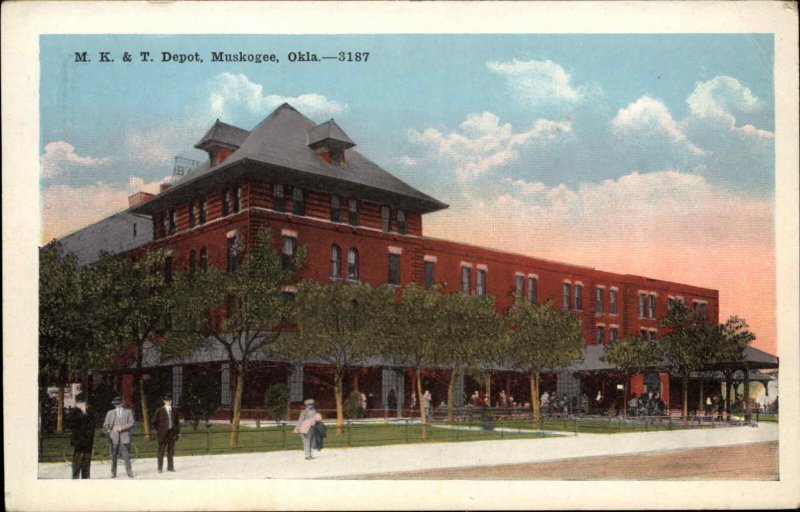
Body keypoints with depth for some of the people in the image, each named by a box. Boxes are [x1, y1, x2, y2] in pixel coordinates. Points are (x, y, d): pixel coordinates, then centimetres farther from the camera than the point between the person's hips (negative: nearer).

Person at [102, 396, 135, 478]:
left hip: (124, 437, -1)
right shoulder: (110, 413, 11)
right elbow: (105, 425, 11)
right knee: (113, 457, 3)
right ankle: (113, 473, 10)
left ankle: (129, 472, 1)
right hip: (113, 438, 1)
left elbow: (131, 423, 1)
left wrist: (122, 427, -12)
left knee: (127, 456, -3)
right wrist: (108, 432, -5)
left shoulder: (128, 412, 8)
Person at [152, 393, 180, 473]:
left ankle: (170, 467, 16)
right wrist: (159, 430, -1)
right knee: (161, 451, 0)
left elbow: (177, 422, 13)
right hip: (163, 434, -3)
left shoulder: (174, 410, 8)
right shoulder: (160, 410, -2)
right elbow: (154, 422, 3)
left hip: (172, 433, 3)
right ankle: (160, 468, 5)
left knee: (170, 451, 8)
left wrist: (177, 432, 7)